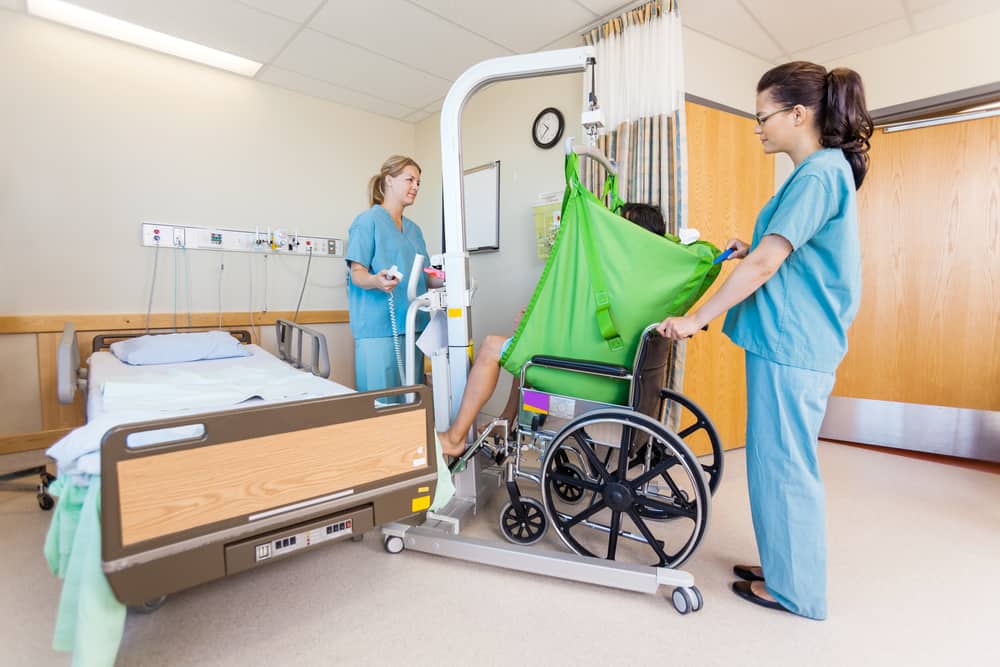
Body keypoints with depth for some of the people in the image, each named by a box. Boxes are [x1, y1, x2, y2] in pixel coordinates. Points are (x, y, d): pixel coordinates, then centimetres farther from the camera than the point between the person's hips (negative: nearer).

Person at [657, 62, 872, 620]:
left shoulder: (818, 174, -13)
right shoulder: (827, 170, 18)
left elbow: (763, 265, -20)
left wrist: (696, 319, -17)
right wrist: (754, 248, 12)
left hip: (790, 346, -10)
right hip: (797, 342, 10)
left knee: (782, 464, 2)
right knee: (785, 461, 17)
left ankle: (794, 589, 20)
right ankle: (785, 568, 33)